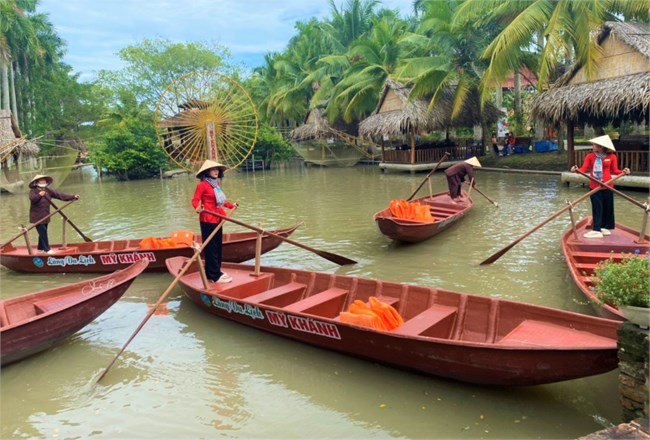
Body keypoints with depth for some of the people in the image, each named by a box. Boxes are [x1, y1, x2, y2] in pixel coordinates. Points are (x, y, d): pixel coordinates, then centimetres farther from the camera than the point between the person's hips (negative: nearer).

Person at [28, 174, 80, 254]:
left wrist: (73, 197, -1)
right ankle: (47, 249, -5)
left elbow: (59, 195, 5)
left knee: (43, 232, 14)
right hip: (37, 217, -7)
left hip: (45, 216, 7)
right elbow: (32, 198, -30)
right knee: (43, 232, -9)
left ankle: (40, 248, 28)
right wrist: (39, 195, -51)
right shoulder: (33, 191, -10)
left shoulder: (47, 191, 7)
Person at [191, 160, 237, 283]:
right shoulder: (202, 185, -11)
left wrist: (231, 205, 32)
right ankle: (215, 276, 0)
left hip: (217, 219, 9)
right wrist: (197, 207, -36)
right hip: (208, 220, -9)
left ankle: (212, 273, 24)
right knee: (211, 248, -4)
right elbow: (195, 200, -17)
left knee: (218, 247, 14)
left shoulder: (216, 184, 15)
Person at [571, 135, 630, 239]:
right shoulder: (590, 156, -3)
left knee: (607, 207, 8)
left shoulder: (612, 157, -5)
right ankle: (597, 230, 6)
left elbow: (615, 171, 1)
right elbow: (583, 169, -13)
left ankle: (605, 227, 19)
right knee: (597, 208, 2)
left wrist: (623, 171, -17)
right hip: (594, 186, 1)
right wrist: (577, 170, -33)